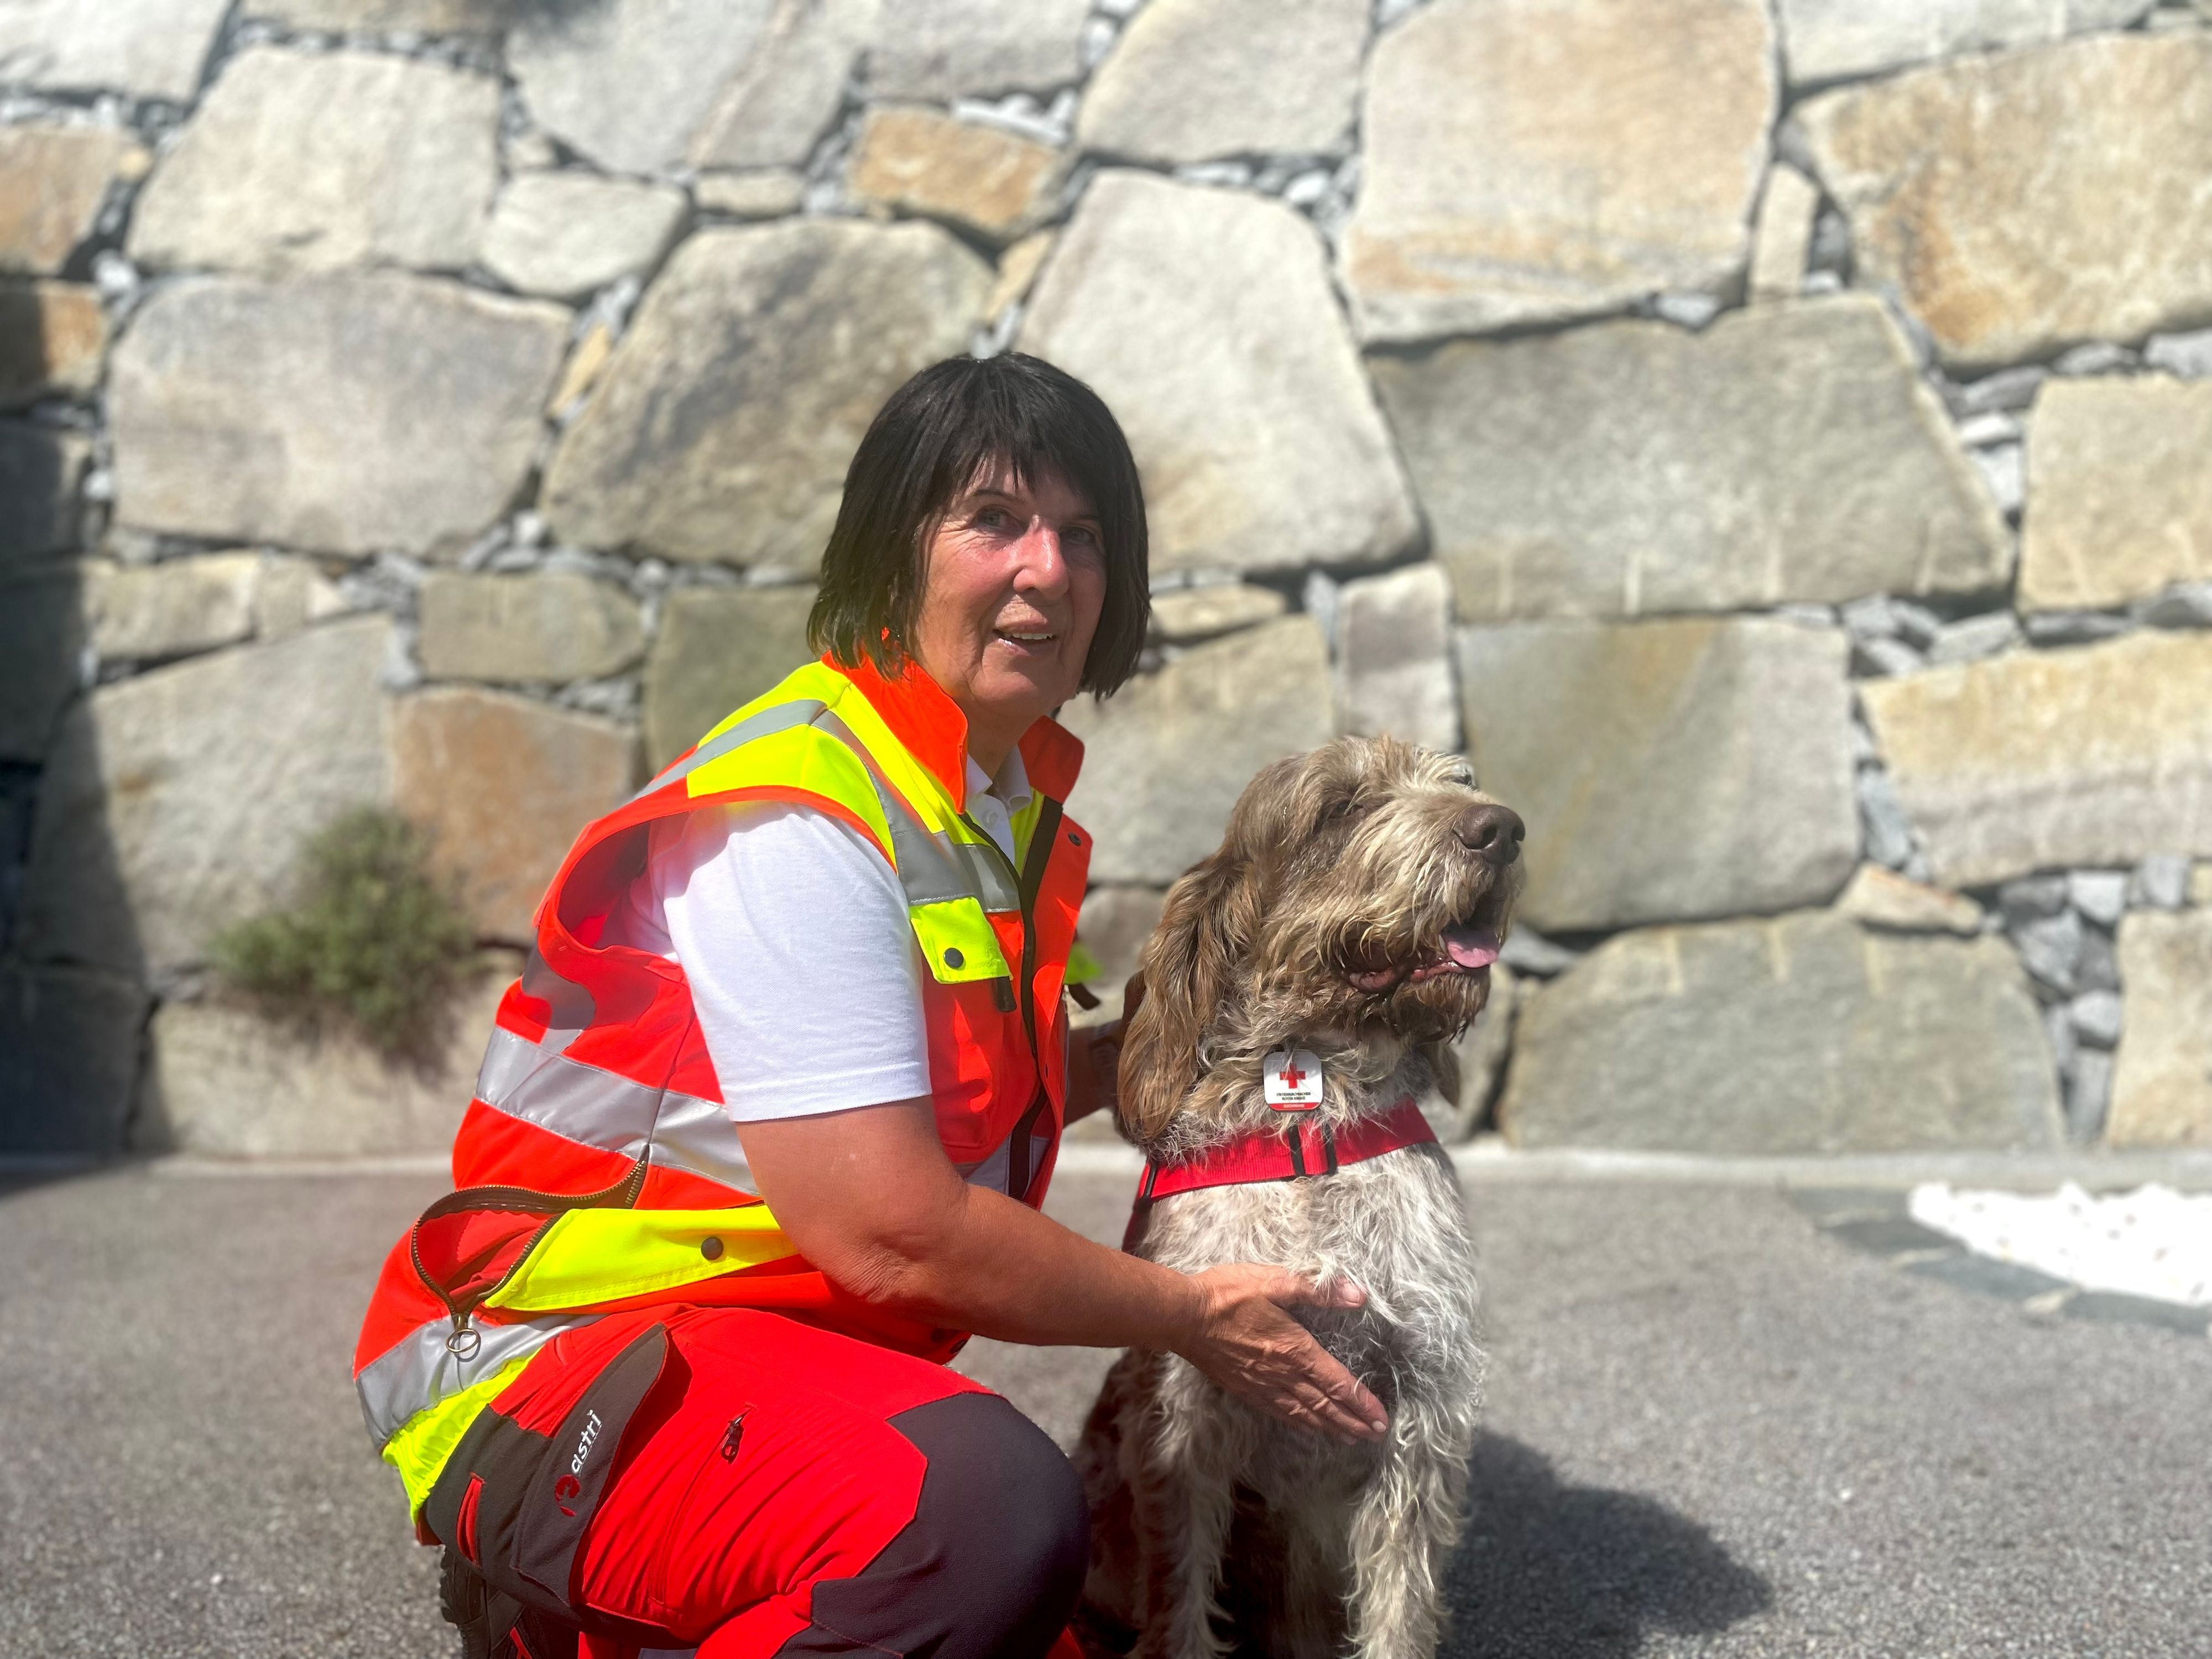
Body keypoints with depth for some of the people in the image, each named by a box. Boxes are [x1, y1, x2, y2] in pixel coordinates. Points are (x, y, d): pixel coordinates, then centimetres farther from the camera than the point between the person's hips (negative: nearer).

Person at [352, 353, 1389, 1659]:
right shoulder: (793, 820, -20)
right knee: (990, 1504, -35)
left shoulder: (1009, 804, 10)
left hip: (797, 1359, 10)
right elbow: (892, 1232, -23)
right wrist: (1190, 1317, -10)